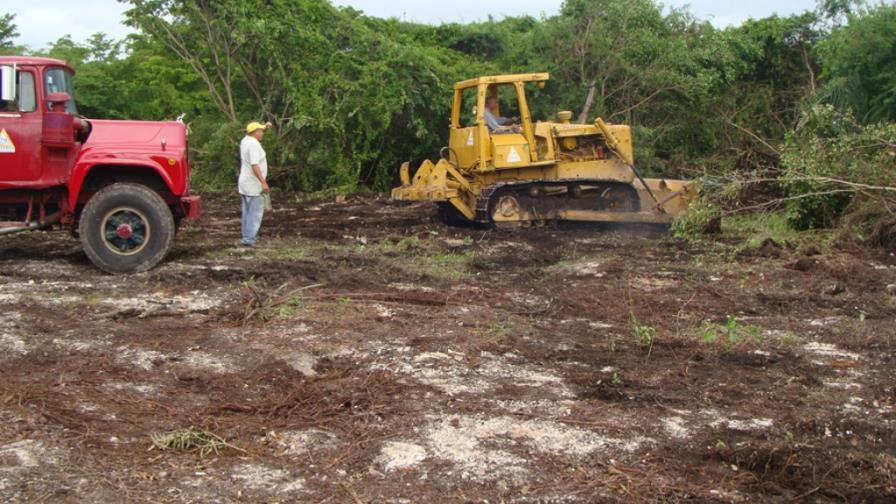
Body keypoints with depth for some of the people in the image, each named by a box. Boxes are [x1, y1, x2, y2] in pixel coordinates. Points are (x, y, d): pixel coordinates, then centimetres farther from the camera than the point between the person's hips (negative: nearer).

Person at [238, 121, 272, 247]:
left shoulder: (245, 140, 9)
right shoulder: (254, 145, -18)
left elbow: (256, 135, 34)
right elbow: (254, 166, -26)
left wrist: (265, 128, 19)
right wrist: (264, 182, -28)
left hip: (245, 184, 10)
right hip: (253, 185, -10)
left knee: (247, 213, 13)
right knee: (255, 213, -8)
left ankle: (247, 238, 17)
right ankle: (249, 240, -11)